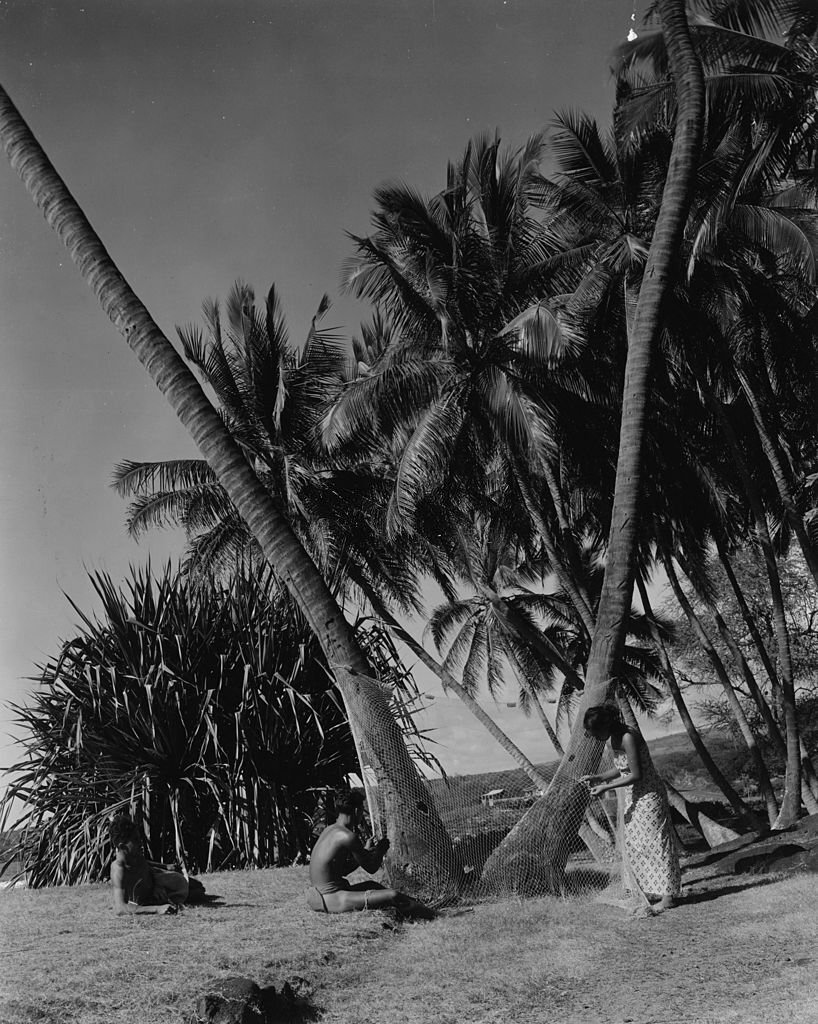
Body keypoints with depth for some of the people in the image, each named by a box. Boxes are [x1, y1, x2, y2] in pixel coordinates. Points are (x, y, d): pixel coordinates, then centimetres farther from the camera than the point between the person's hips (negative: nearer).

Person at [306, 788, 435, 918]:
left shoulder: (329, 830, 12)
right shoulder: (348, 837, -17)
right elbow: (371, 868, -7)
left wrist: (366, 851, 17)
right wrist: (381, 849, 12)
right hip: (331, 900, -10)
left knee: (372, 884, 32)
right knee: (393, 896, -17)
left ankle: (414, 904, 41)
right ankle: (432, 916, -1)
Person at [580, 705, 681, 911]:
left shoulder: (628, 738, -25)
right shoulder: (614, 739, 2)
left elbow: (636, 775, -24)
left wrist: (606, 787, -21)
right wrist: (596, 778, 1)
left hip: (648, 794, -9)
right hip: (632, 796, 9)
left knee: (653, 841, -3)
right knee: (634, 844, 12)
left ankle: (668, 895, 5)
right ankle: (652, 890, 21)